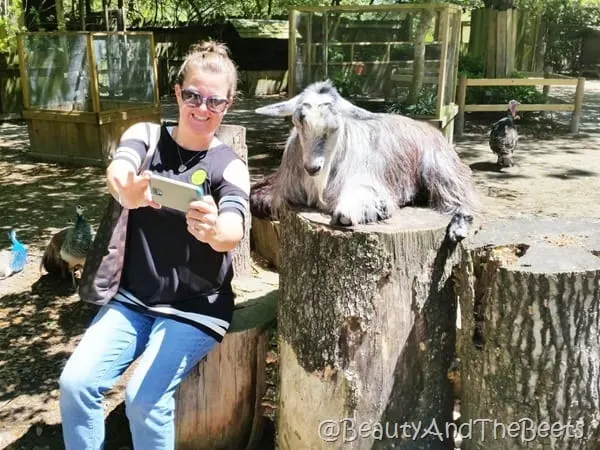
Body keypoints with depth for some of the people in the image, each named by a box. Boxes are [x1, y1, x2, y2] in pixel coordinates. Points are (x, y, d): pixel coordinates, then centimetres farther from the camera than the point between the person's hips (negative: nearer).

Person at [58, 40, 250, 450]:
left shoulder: (229, 166, -9)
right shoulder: (145, 135, -1)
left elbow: (233, 230, -28)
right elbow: (117, 169, -24)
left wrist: (215, 230, -53)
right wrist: (127, 191, -49)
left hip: (195, 307, -3)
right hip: (134, 296, 3)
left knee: (145, 398, -21)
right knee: (76, 383, -13)